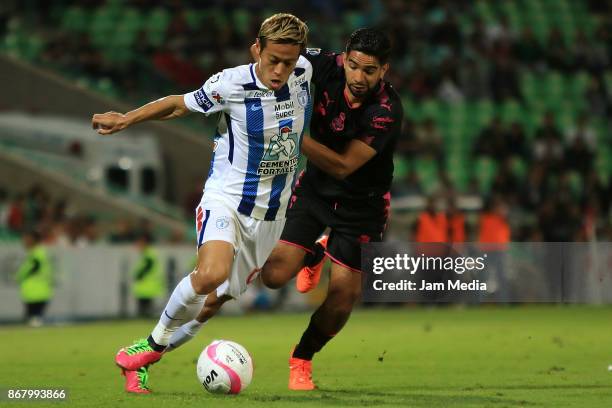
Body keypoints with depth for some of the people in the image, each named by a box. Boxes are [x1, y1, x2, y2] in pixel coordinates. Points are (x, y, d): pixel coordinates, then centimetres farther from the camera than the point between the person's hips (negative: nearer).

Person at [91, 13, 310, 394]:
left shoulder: (305, 71, -7)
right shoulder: (230, 84, -16)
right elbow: (180, 104, 1)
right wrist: (127, 119, -4)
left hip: (271, 211, 5)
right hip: (226, 198, -5)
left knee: (223, 295, 6)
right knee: (212, 274, -31)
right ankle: (152, 345, -11)